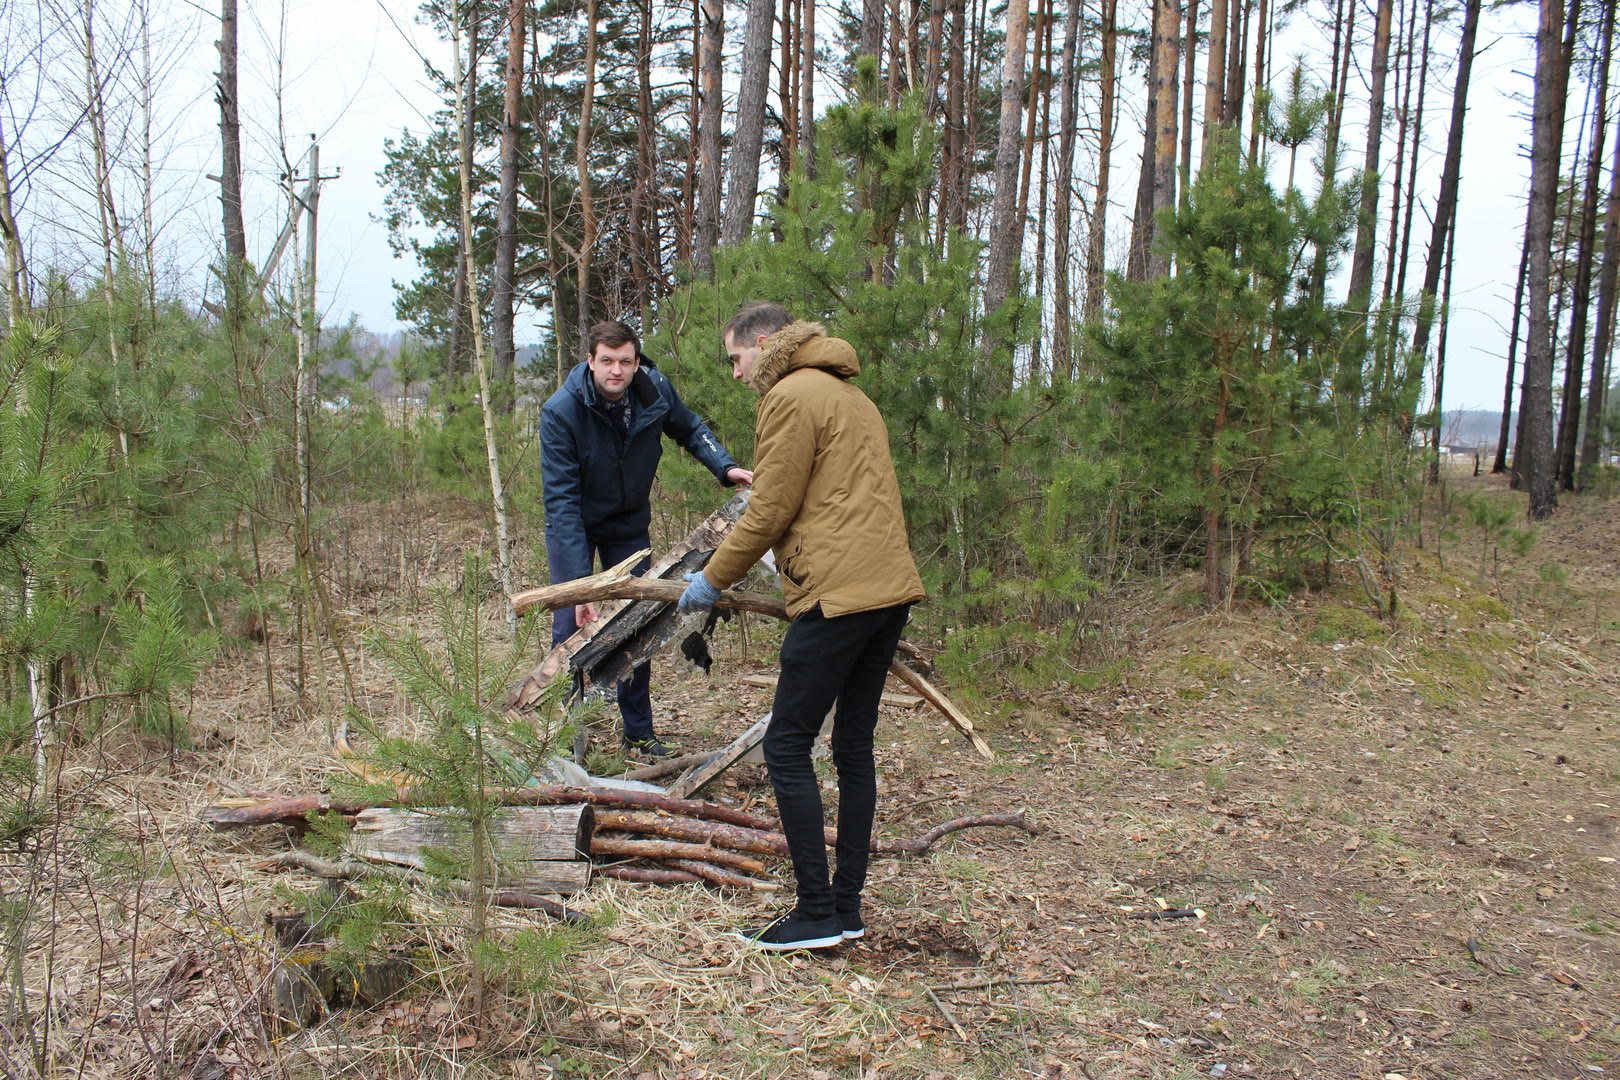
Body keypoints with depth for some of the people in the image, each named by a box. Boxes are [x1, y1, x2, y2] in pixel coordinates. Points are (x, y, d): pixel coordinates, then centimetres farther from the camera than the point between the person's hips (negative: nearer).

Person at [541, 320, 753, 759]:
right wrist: (580, 583, -36)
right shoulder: (560, 411, -29)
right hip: (574, 525, -3)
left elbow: (690, 429, 4)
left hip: (629, 523, 3)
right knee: (570, 626, -8)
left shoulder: (655, 389, -19)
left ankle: (639, 732, 20)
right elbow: (561, 500, -30)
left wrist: (725, 467, -15)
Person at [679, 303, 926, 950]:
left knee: (787, 747, -3)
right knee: (854, 748, 13)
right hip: (891, 588, 10)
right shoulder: (852, 398, 24)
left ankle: (817, 914, 0)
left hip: (838, 595, -10)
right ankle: (847, 908, 19)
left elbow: (770, 511, -9)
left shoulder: (792, 395, -5)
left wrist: (713, 580, 3)